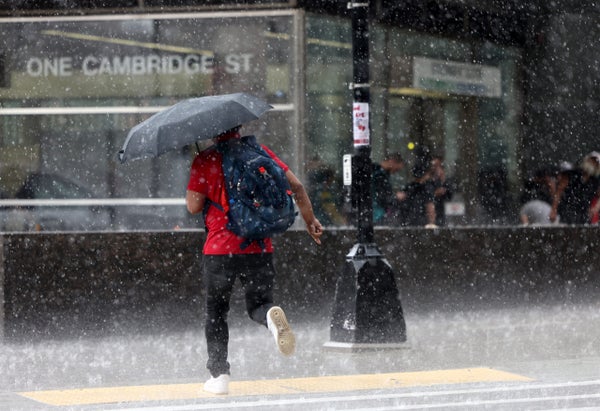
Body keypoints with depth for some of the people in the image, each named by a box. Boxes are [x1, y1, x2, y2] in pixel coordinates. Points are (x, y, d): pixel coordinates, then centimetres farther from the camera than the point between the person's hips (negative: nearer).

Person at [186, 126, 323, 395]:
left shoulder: (204, 160, -6)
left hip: (219, 249, -2)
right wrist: (310, 220, 14)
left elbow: (194, 206, -6)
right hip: (259, 248, 2)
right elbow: (296, 186, 2)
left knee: (216, 312, 15)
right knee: (258, 304, 15)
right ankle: (271, 315, -23)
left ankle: (219, 376, 10)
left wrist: (191, 180, 12)